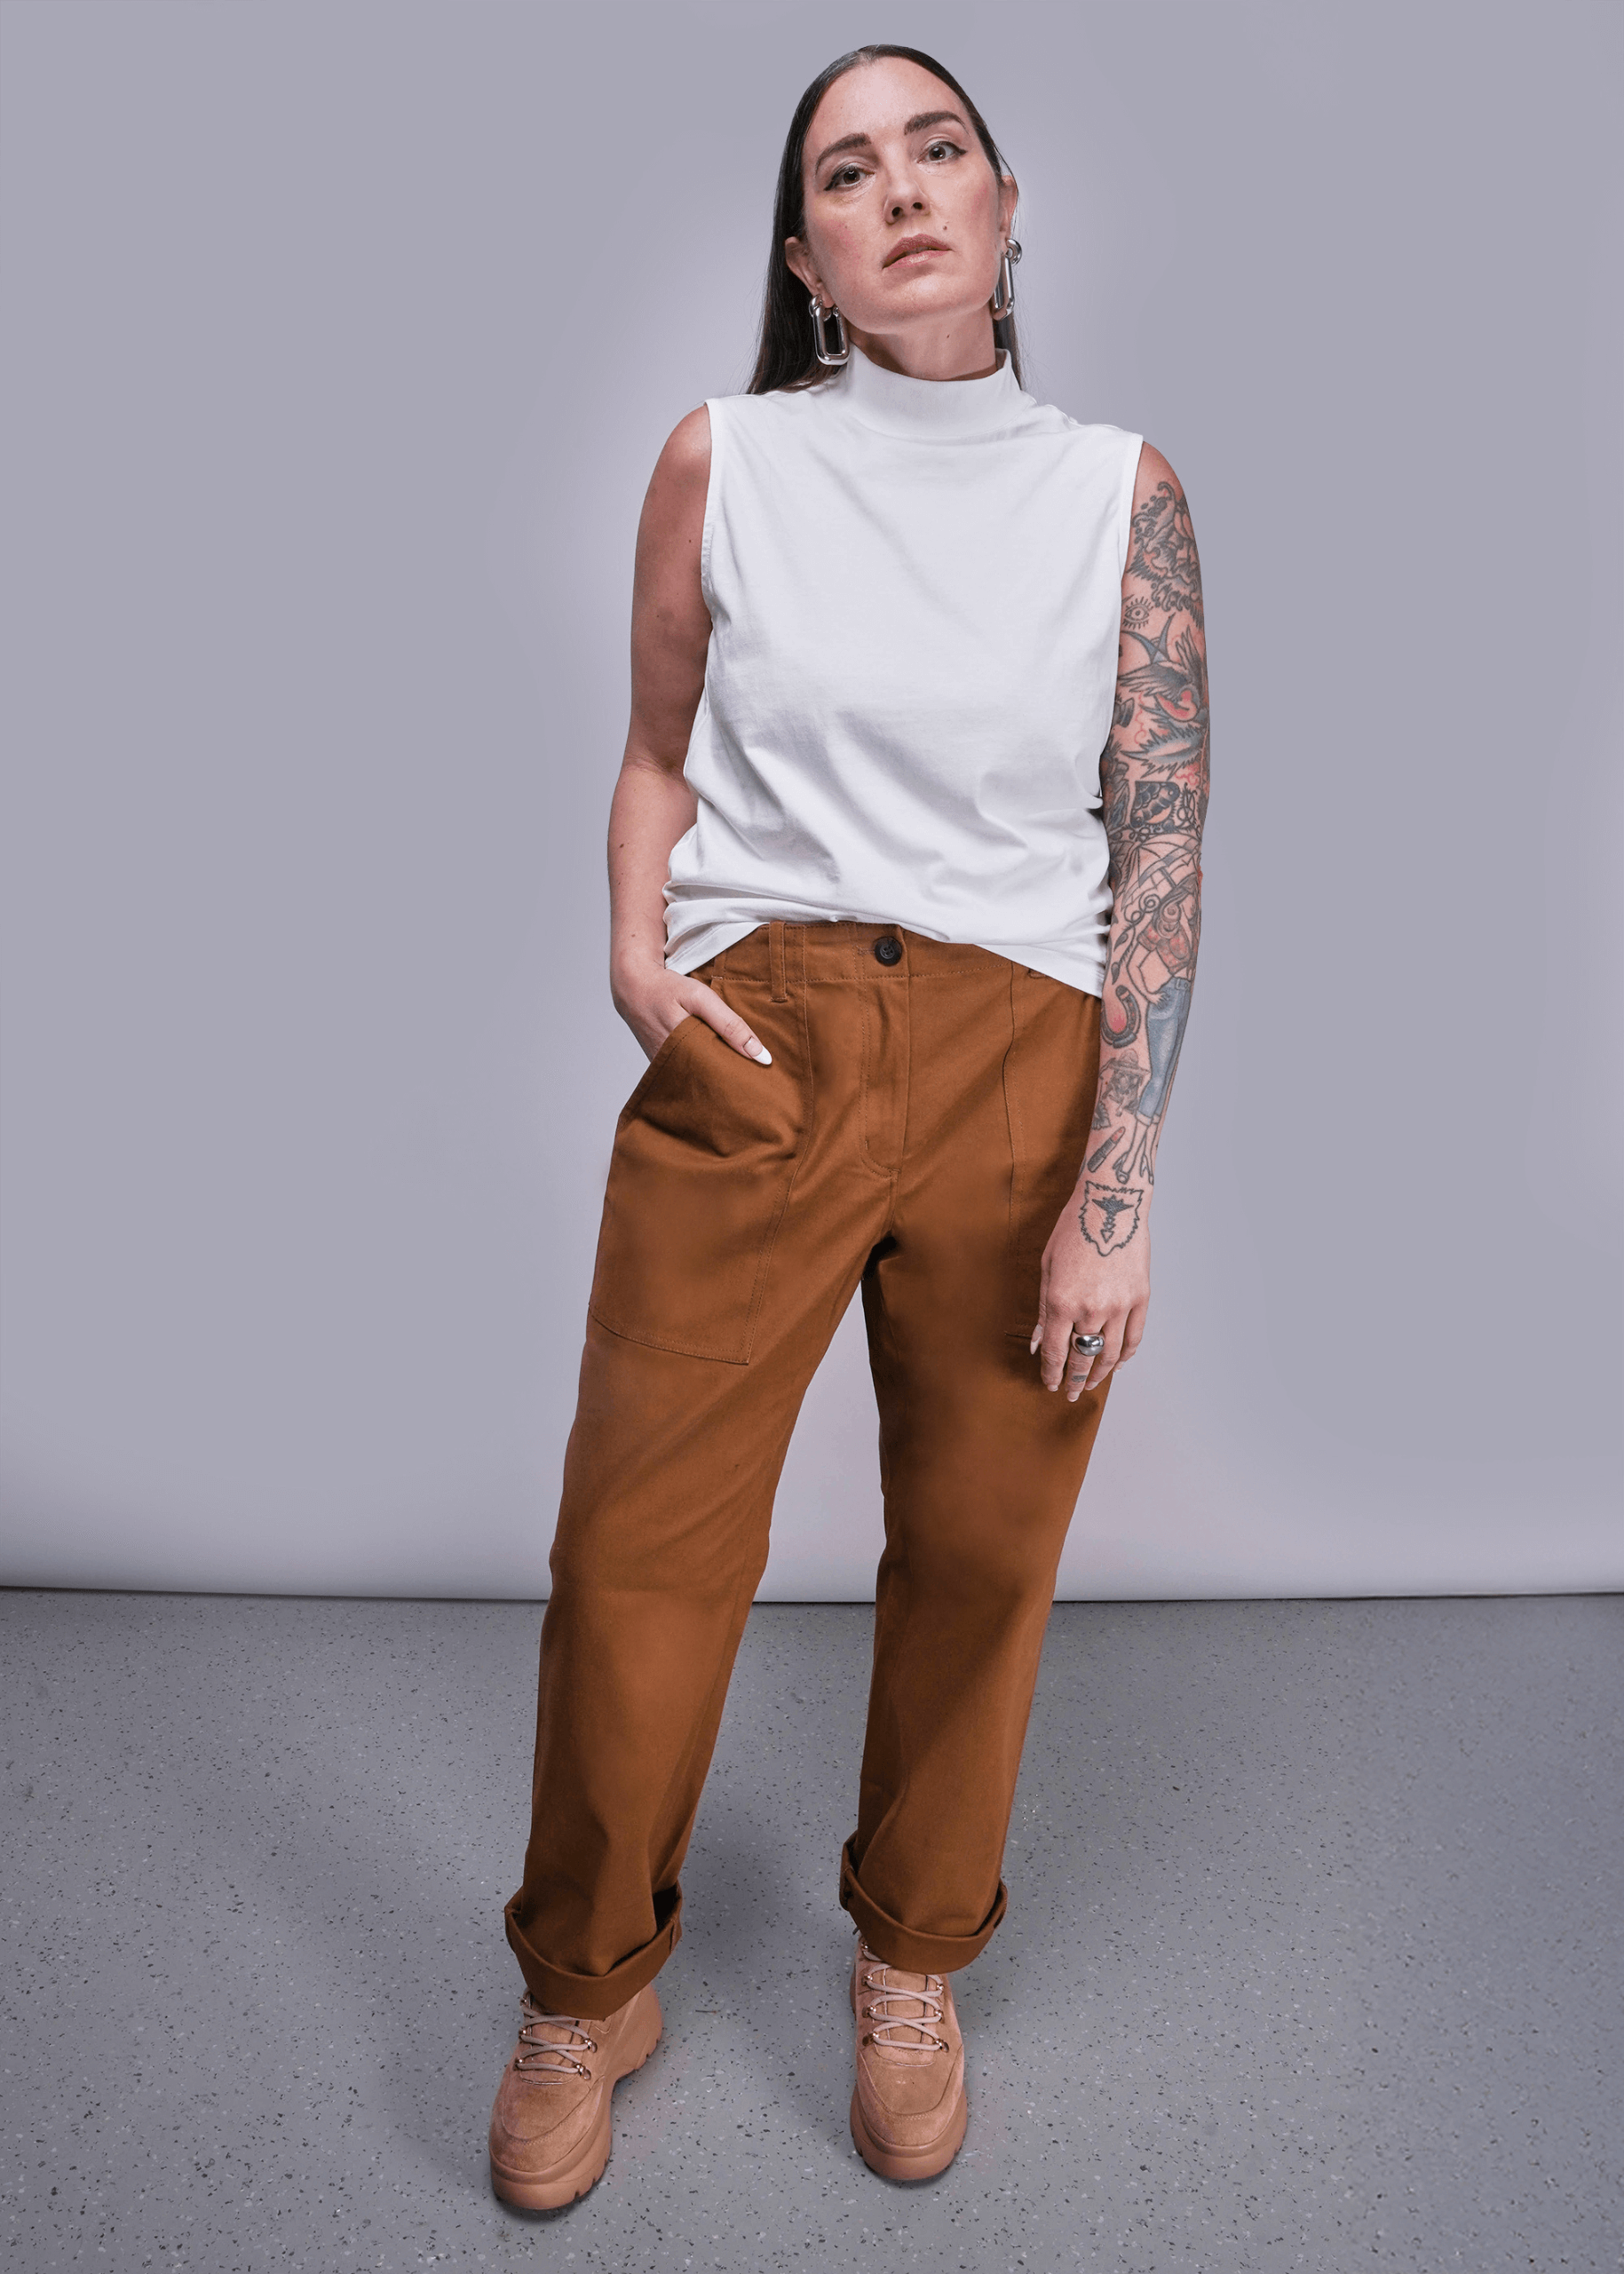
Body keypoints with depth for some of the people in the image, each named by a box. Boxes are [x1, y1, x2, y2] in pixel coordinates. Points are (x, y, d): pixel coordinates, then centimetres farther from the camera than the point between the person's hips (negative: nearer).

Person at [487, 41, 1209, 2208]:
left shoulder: (1119, 488, 5)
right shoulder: (725, 459, 7)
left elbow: (1162, 843, 0)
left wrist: (1119, 1183, -7)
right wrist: (634, 950, -4)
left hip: (1024, 1050, 0)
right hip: (752, 1042, 0)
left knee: (983, 1548, 8)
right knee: (639, 1536, 1)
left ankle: (914, 1965, 36)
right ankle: (592, 1988, 28)